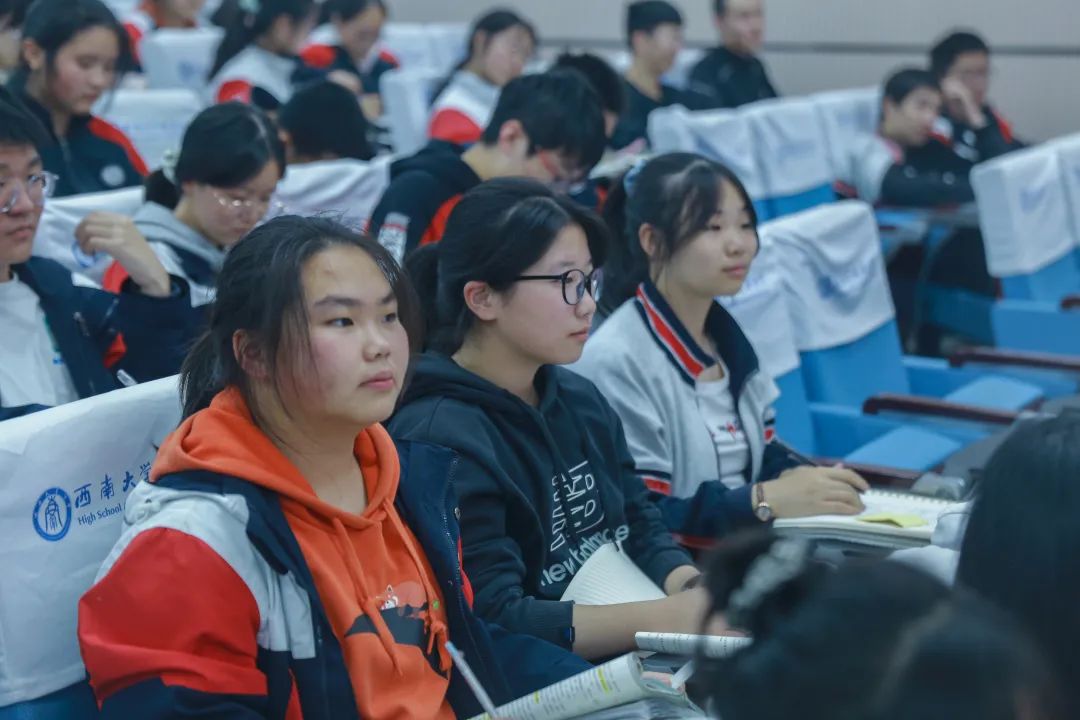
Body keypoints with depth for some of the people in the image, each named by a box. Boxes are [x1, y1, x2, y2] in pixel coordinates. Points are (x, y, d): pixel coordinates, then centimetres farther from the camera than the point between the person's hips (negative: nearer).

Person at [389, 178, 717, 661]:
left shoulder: (581, 400, 10)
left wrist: (698, 594, -10)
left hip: (638, 665, 8)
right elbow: (490, 621, -21)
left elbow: (641, 530, 12)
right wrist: (669, 617, -24)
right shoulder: (439, 440, -16)